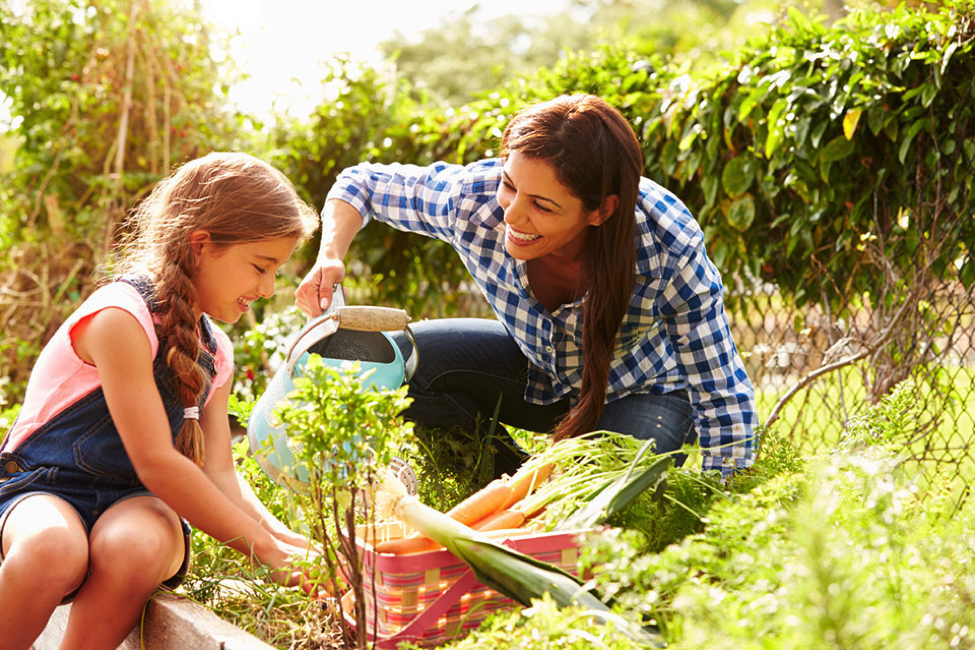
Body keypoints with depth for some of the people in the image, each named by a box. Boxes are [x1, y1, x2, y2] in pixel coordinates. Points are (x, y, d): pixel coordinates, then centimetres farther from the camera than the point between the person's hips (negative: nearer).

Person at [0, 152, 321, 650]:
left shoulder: (215, 353, 10)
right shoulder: (120, 318, -18)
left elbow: (219, 474, 8)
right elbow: (156, 463, -21)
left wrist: (284, 539, -9)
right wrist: (262, 547, -18)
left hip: (134, 503, 5)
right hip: (43, 488, -5)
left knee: (138, 547, -34)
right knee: (52, 549, -41)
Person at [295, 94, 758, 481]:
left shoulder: (669, 250, -36)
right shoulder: (470, 199, -29)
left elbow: (725, 403, -27)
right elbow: (360, 183, -10)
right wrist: (330, 256, -29)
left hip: (641, 391, -3)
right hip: (537, 372, 3)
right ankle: (513, 481, 3)